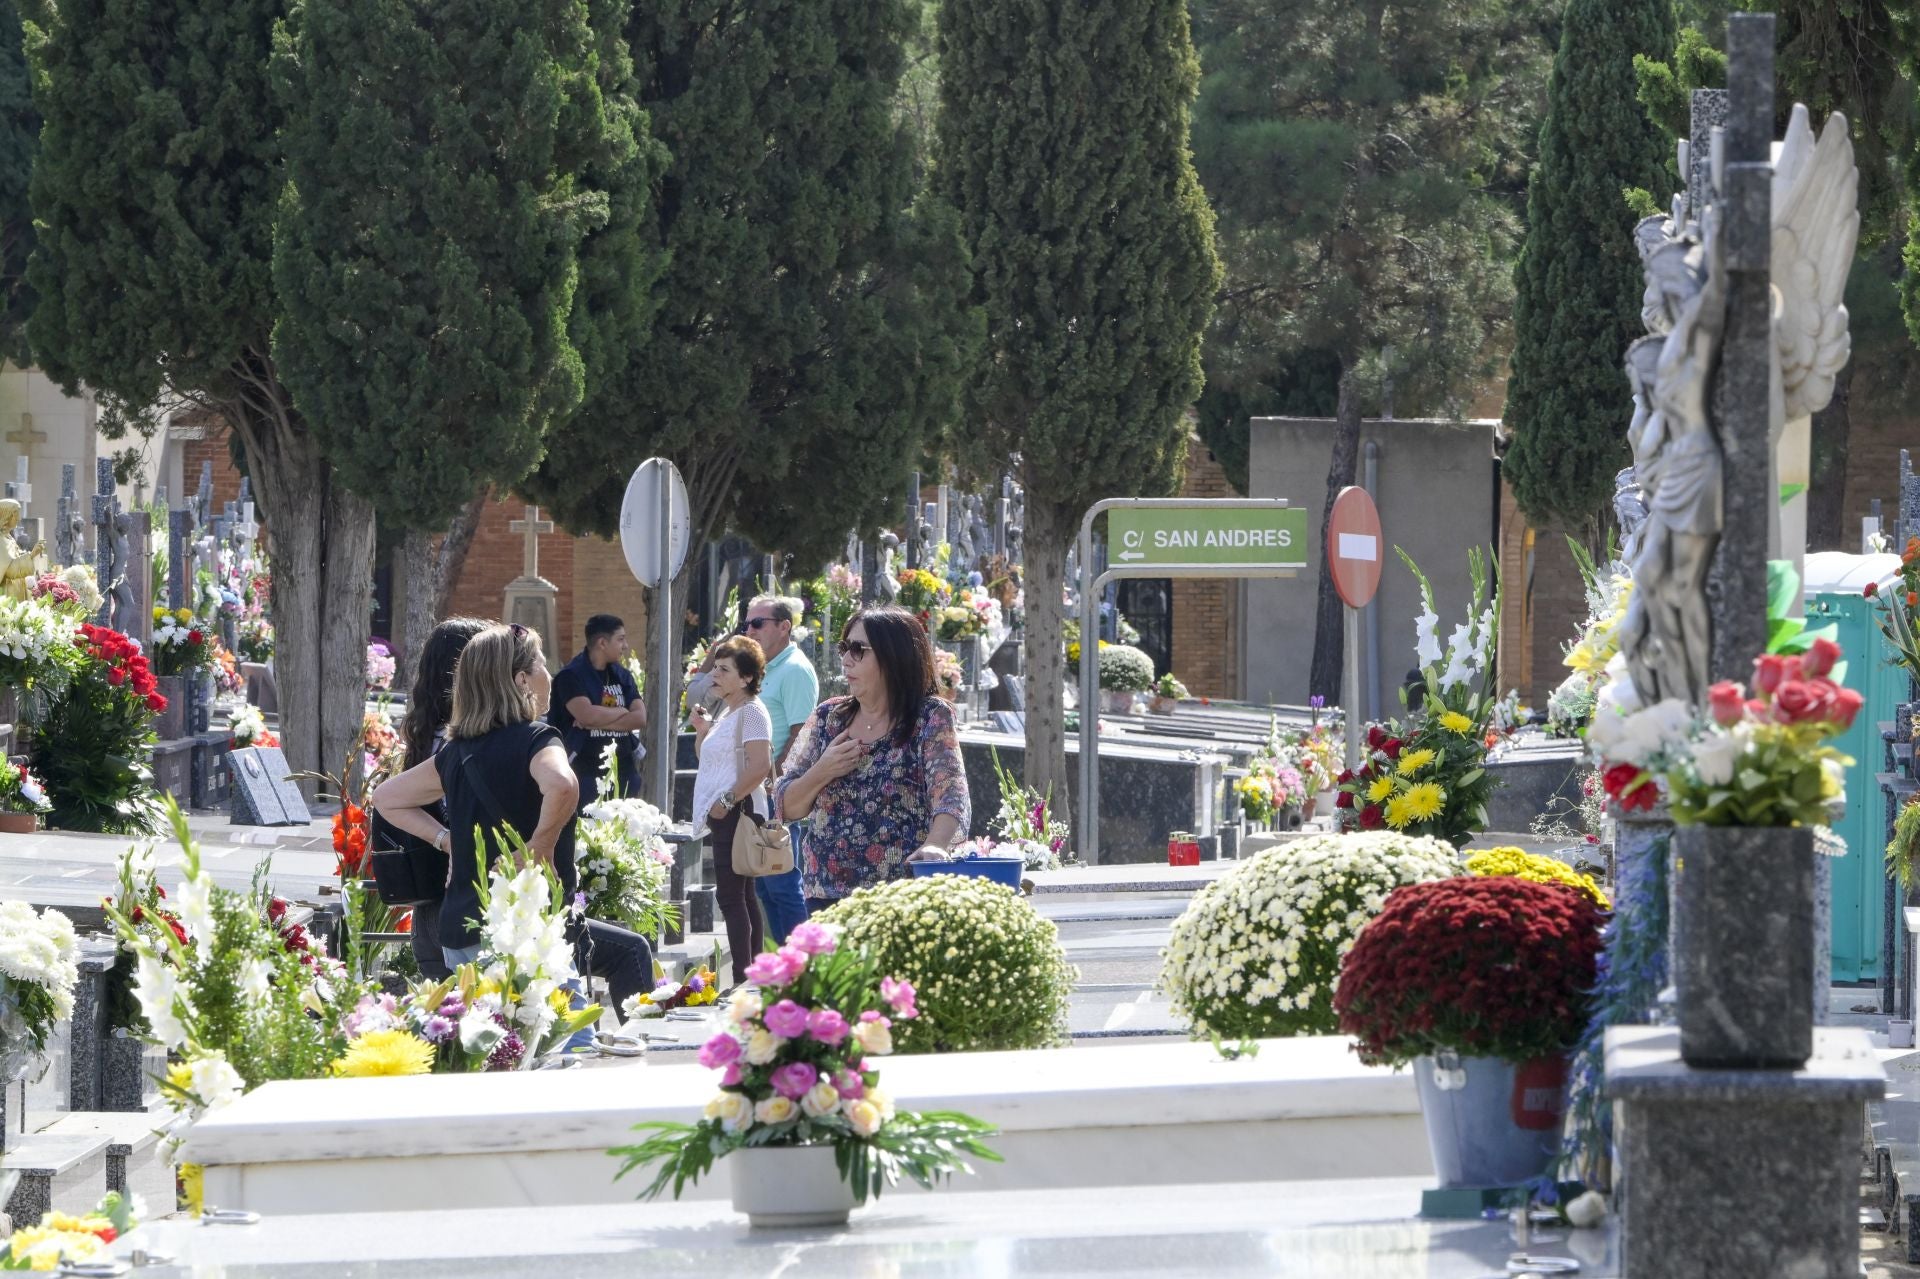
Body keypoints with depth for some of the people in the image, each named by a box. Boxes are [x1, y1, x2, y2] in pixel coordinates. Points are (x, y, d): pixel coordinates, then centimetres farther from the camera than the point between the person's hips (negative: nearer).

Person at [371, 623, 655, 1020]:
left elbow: (385, 798, 27)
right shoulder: (535, 739, -9)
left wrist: (447, 840, 16)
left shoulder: (456, 752, 14)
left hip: (457, 934, 7)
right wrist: (541, 852, -18)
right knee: (630, 952, 11)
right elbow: (561, 786, -34)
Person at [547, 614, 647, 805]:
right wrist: (622, 712, -3)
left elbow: (640, 718, 0)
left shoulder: (623, 676, 13)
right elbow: (587, 714, -20)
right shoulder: (571, 676, -5)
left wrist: (596, 722, -11)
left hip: (624, 773, 6)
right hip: (586, 774, -6)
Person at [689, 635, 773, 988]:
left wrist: (728, 800, -20)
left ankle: (743, 979, -14)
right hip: (724, 814, 11)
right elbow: (706, 757, 30)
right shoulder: (728, 711, 19)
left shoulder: (751, 711, -11)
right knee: (742, 897, 12)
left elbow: (760, 766, -22)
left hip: (737, 812, -11)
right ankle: (755, 975, 15)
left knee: (732, 896, -12)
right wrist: (702, 730, 12)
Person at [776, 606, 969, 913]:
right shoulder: (828, 717, 11)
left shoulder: (931, 718, -4)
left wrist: (936, 843, -41)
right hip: (826, 897, 4)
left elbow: (951, 795, -19)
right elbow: (786, 807, 14)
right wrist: (821, 773, -8)